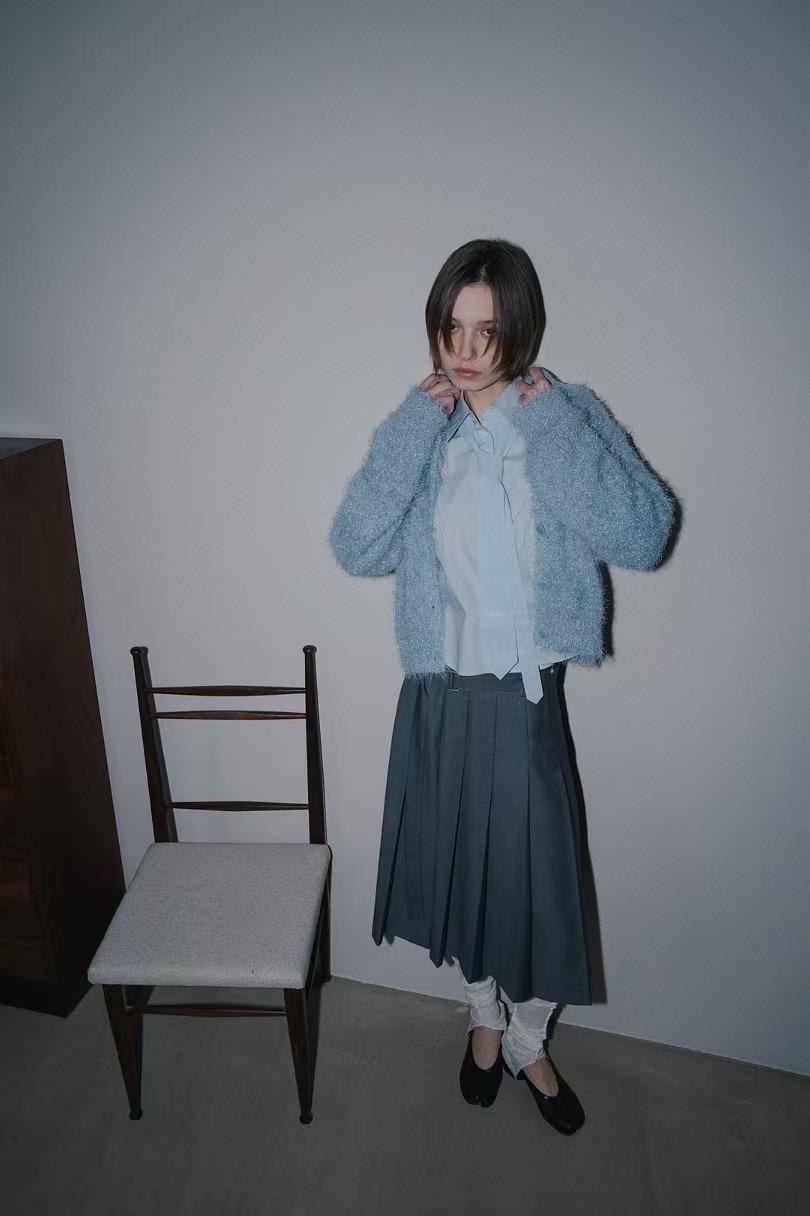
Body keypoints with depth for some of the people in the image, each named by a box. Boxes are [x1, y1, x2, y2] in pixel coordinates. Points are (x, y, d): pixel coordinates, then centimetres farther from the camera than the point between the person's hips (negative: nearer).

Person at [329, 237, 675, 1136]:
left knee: (536, 881, 11)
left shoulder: (570, 417, -6)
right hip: (440, 696, 2)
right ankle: (485, 1018, 48)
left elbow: (643, 536, -20)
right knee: (461, 870, 19)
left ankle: (526, 1042, 42)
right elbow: (356, 547, -15)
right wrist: (417, 424, -18)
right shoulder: (421, 430, -1)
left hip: (526, 697, -1)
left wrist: (550, 422, -21)